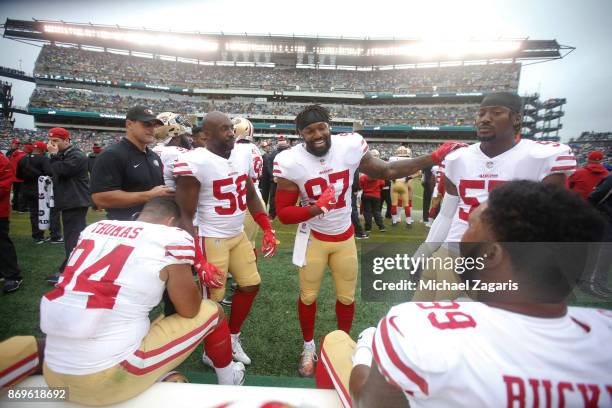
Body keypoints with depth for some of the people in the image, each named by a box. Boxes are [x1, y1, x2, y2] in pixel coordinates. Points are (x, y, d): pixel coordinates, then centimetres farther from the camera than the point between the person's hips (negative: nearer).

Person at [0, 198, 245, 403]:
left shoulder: (95, 227, 8)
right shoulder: (173, 238, -11)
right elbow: (189, 311, 1)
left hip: (54, 376, 7)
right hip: (108, 377, -7)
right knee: (211, 312, 11)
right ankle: (229, 382, 32)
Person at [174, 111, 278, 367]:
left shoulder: (243, 153, 1)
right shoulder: (194, 163, -20)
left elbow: (251, 196, 13)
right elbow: (185, 217, -18)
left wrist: (268, 230, 6)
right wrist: (199, 262, -24)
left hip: (239, 235, 7)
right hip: (211, 239, -7)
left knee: (251, 285, 14)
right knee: (213, 297, 4)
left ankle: (232, 338, 36)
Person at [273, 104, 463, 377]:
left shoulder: (349, 147, -15)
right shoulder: (291, 162, -20)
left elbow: (387, 172, -4)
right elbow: (283, 214, -17)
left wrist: (434, 158, -10)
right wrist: (316, 208, -35)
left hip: (345, 236, 2)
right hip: (313, 237, -2)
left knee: (347, 296, 15)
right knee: (308, 296, 12)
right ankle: (309, 346, 39)